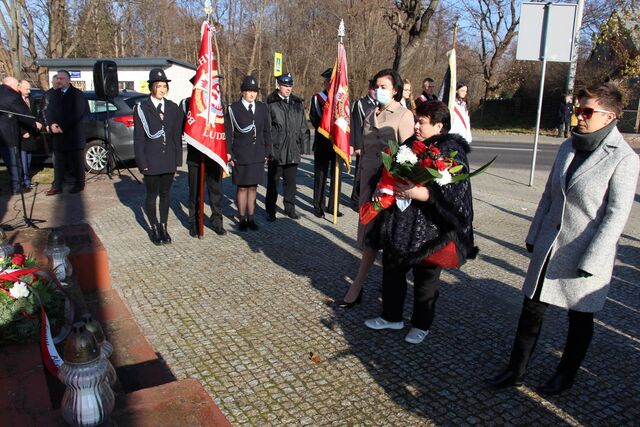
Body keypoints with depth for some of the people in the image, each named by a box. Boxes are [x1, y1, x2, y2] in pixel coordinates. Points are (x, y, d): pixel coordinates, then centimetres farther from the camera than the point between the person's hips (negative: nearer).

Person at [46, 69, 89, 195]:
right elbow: (50, 110, 11)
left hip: (73, 134, -5)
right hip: (58, 134, 5)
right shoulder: (55, 94, 14)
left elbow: (76, 114, -13)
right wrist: (52, 124, -9)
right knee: (58, 161, 7)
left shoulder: (77, 94, -5)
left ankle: (79, 184, 13)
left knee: (76, 161, 3)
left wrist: (63, 127, -15)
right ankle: (57, 186, 11)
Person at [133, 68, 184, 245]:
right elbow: (138, 138, -4)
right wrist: (142, 162, -9)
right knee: (152, 195, 8)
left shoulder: (173, 108, 6)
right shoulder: (141, 108, -3)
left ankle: (163, 227, 25)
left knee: (165, 194, 12)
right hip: (151, 161, -3)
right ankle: (155, 229, 22)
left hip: (169, 160, 3)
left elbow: (177, 136, 7)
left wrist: (177, 159, 2)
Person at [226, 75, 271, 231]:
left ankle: (251, 218, 19)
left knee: (253, 187, 9)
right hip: (241, 156, -3)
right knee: (242, 188, 4)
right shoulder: (233, 109, -2)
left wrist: (267, 152, 7)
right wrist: (229, 155, -6)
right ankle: (242, 219, 16)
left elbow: (267, 132, 12)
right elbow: (228, 134, -1)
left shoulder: (262, 108, 8)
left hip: (258, 156, 3)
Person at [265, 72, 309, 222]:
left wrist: (303, 142, 4)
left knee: (290, 182, 13)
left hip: (293, 150, 4)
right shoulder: (270, 104, -4)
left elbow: (303, 125, 15)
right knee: (273, 182, 6)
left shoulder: (298, 104, 11)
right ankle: (270, 211, 16)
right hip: (275, 150, -4)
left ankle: (289, 208, 26)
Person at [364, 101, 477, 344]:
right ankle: (391, 316, 35)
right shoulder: (410, 145, 7)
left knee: (425, 279, 9)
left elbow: (453, 193, -22)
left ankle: (421, 325, 29)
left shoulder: (451, 152, -13)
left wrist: (417, 192, -29)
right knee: (392, 270, 16)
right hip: (399, 225, 7)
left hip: (429, 230, -6)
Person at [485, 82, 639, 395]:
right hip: (548, 247, 5)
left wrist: (590, 262, -17)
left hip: (585, 254, -5)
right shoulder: (568, 147, 4)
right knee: (531, 309, 11)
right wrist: (534, 237, 11)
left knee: (579, 318, 14)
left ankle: (566, 375, 36)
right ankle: (515, 371, 26)